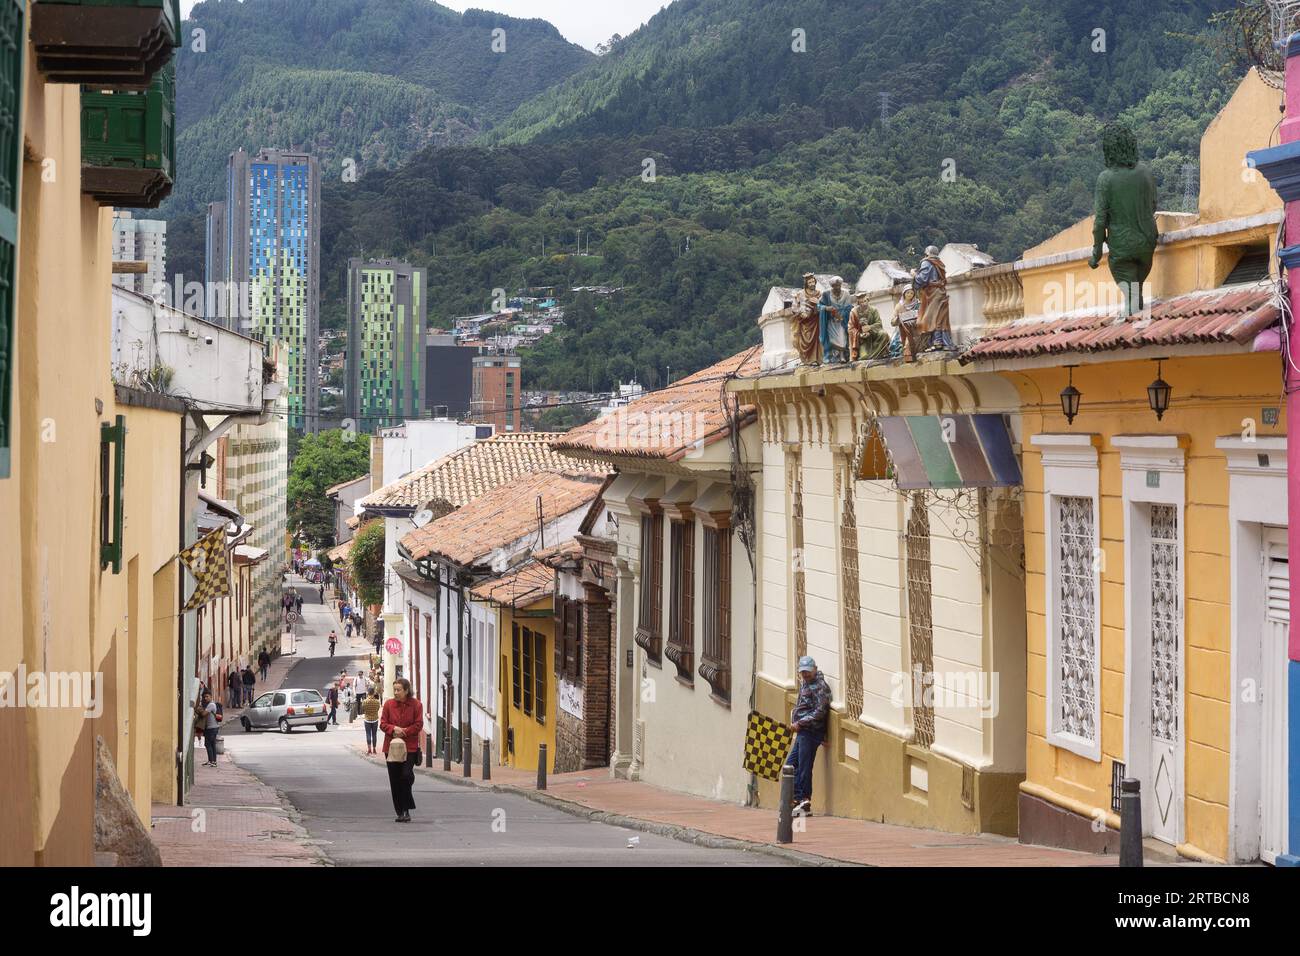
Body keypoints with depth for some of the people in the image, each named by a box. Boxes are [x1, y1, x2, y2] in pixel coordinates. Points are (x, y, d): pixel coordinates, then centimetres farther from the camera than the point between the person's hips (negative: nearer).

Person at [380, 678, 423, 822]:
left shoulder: (416, 705, -1)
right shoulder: (388, 704, 5)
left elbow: (419, 725, -4)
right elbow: (383, 724, 4)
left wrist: (404, 732, -13)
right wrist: (394, 729, -15)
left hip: (410, 747, -3)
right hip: (391, 746, 3)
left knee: (406, 775, -17)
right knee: (394, 780, 4)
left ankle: (406, 809, -2)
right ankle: (400, 812, 13)